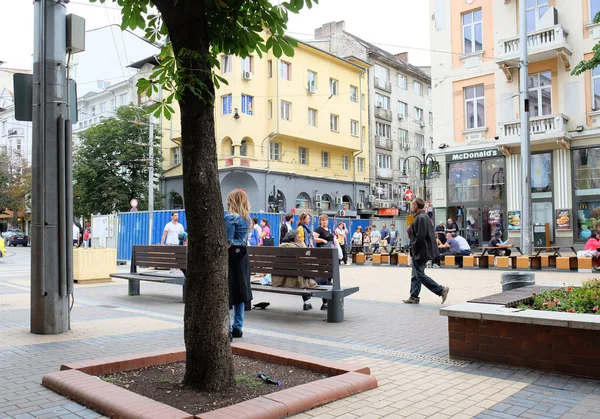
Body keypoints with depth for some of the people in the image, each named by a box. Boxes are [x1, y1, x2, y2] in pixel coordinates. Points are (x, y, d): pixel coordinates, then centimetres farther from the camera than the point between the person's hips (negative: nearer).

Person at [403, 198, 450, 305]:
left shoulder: (421, 218, -19)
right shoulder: (424, 216, 13)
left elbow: (420, 236, -25)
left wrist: (414, 247, -14)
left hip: (420, 252, -11)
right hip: (419, 252, 11)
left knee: (420, 275, -4)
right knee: (416, 275, 14)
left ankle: (441, 290, -2)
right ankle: (414, 297, 21)